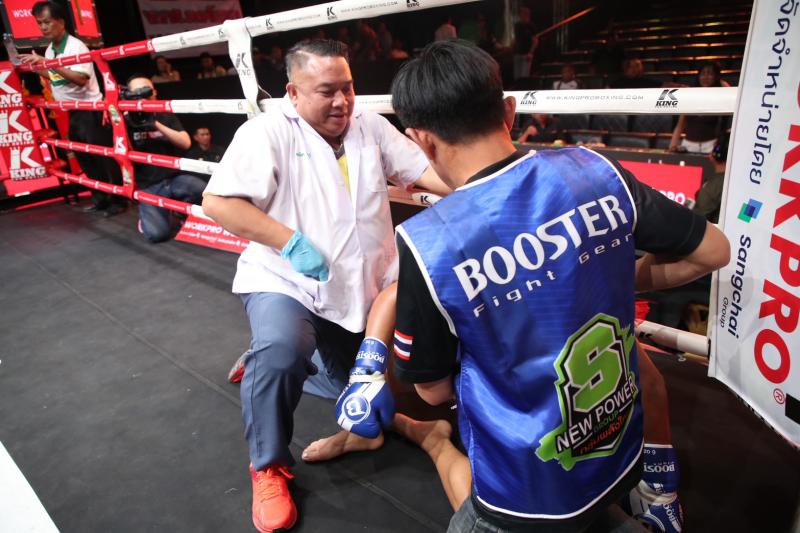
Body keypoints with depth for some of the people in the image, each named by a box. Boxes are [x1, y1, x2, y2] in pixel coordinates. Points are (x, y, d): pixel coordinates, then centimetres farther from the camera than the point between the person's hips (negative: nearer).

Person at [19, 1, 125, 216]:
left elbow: (81, 78, -28)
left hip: (90, 111, -9)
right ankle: (100, 198, 21)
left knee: (103, 157, -4)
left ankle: (118, 200, 4)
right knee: (85, 158, 12)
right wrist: (35, 67, 9)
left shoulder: (75, 45, -14)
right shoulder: (49, 49, 10)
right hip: (69, 113, 9)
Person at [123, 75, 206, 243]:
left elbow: (186, 143, -6)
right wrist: (128, 120, -16)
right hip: (148, 186, -2)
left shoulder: (166, 116, 11)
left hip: (175, 178, 2)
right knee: (157, 233, -24)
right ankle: (149, 215, 14)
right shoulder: (126, 121, 5)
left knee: (205, 193, -32)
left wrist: (156, 125, -17)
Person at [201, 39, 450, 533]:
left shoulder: (371, 126, 3)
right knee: (281, 352, -35)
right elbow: (217, 201, -19)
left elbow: (429, 172, -3)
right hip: (287, 281, -5)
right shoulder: (269, 131, -12)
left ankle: (269, 362, 38)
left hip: (363, 287, 6)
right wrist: (291, 242, -26)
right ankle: (269, 467, -6)